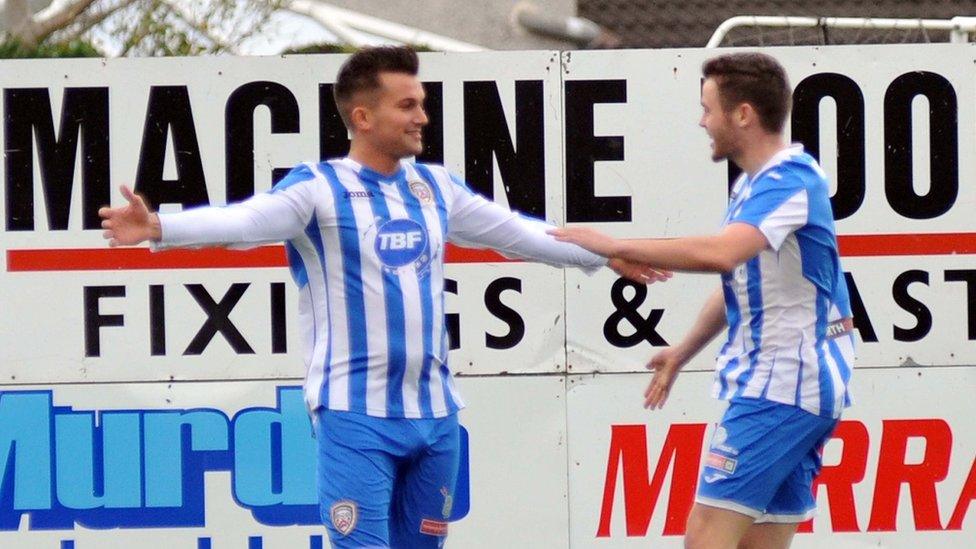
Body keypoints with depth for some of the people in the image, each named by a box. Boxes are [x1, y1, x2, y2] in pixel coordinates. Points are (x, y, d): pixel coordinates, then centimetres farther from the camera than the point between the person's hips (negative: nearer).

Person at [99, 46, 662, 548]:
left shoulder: (437, 188, 12)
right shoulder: (319, 189, -7)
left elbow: (520, 232, 25)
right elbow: (241, 220, -23)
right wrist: (159, 227, -41)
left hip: (435, 413, 6)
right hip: (356, 415, -6)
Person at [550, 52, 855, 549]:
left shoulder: (789, 181, -16)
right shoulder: (752, 185, 17)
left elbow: (720, 253, -33)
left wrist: (616, 247, -27)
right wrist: (684, 351, 38)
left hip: (780, 385, -10)